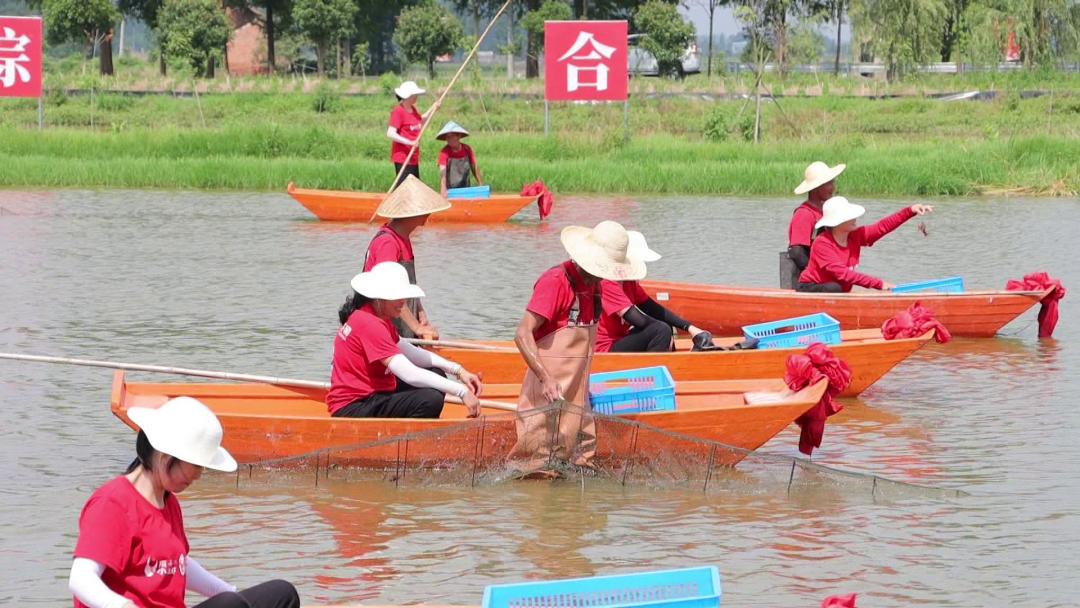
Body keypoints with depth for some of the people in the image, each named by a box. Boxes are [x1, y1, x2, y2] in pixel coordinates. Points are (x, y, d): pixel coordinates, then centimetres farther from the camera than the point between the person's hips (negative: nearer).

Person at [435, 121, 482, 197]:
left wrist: (480, 185, 10)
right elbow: (442, 171, -25)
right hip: (450, 190, -3)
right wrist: (443, 189, -40)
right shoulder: (444, 152, -12)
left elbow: (474, 168, 11)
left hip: (465, 188, 3)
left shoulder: (467, 149, 1)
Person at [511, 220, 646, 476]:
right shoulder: (556, 281, -15)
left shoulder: (593, 285, 11)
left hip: (577, 395, 9)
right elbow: (523, 335, -22)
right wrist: (546, 378, -31)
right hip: (548, 394, -9)